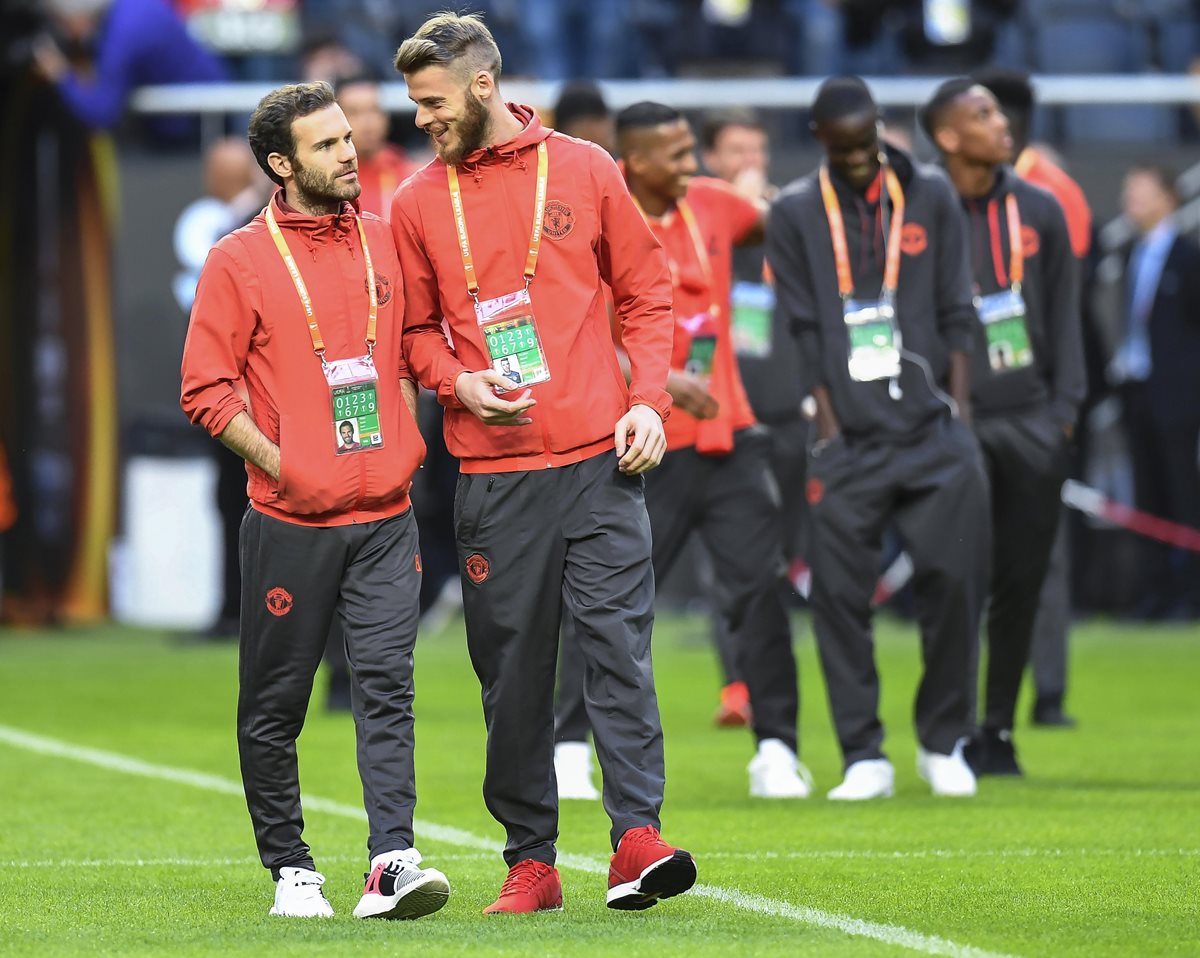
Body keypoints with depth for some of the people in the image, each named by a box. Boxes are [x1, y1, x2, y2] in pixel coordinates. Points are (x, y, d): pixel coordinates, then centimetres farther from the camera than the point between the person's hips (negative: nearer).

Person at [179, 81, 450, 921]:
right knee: (274, 705, 4)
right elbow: (206, 390, -4)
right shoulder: (240, 261, -3)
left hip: (386, 513, 3)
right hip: (290, 523, -3)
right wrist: (277, 462, -9)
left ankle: (392, 861, -16)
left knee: (388, 684, -10)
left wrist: (407, 437, 10)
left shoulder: (382, 240, 10)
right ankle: (290, 868, 15)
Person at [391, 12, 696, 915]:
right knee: (512, 669, 3)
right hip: (492, 472, 1)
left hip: (599, 461, -1)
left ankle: (638, 835, -11)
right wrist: (456, 381, -5)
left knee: (619, 645, -9)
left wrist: (649, 400, -3)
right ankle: (530, 859, 8)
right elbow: (414, 328, 15)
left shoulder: (585, 171, 5)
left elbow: (646, 292, 9)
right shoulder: (419, 203, 8)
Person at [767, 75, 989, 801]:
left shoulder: (930, 196, 10)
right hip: (850, 438, -1)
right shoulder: (795, 215, 6)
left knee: (955, 577, -6)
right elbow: (804, 333, 3)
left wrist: (960, 408, 0)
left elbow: (956, 313, 9)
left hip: (932, 430, 1)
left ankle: (943, 742, 8)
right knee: (841, 591, -5)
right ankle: (865, 757, 2)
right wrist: (828, 429, -4)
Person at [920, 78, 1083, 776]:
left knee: (1022, 581, 5)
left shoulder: (1039, 211, 10)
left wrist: (1065, 406, 4)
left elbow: (1063, 312, 13)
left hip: (1033, 423, 4)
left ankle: (1000, 731, 14)